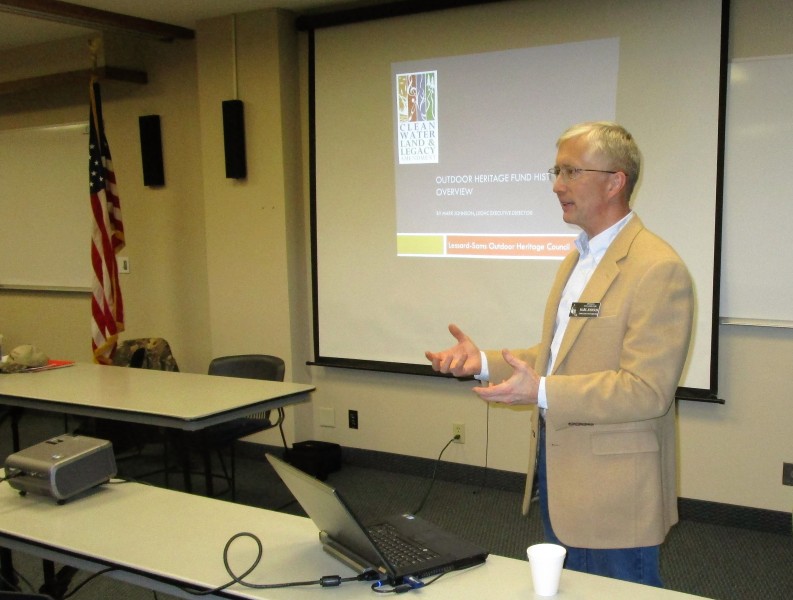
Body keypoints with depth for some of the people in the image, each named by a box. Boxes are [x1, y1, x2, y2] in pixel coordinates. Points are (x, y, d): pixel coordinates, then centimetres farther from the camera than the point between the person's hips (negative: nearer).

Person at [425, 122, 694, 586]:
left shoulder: (658, 269, -19)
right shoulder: (579, 258, 12)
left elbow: (648, 390, -24)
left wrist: (543, 391, -32)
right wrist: (484, 362, 4)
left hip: (613, 491, -9)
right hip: (557, 461, 9)